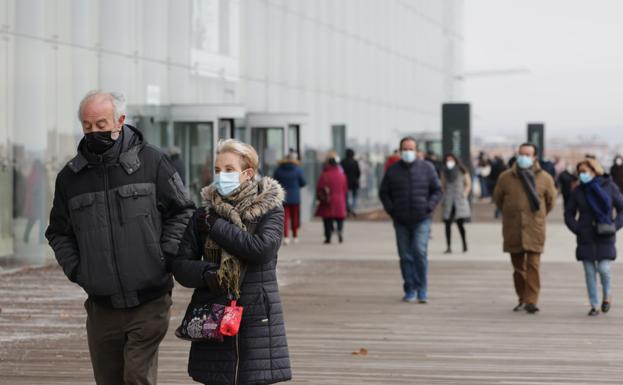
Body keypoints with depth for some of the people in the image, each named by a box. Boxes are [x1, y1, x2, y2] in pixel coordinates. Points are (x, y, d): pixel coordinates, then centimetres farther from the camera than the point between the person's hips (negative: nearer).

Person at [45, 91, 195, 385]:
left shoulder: (151, 162, -1)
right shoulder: (70, 177, 6)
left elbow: (182, 211, 6)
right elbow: (58, 233, 17)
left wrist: (166, 255, -5)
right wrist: (75, 269, 3)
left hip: (149, 303, -3)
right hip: (102, 306, 3)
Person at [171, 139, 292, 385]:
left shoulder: (270, 209, 0)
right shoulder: (203, 215, 8)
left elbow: (262, 249, -18)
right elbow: (180, 264, 6)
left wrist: (215, 226, -12)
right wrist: (205, 274, -17)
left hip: (256, 318, -3)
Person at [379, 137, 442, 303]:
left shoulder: (427, 168, 1)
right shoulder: (393, 171, 5)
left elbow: (437, 190, 5)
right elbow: (384, 193, 12)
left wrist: (428, 208, -8)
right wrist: (391, 210, -1)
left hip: (421, 220, -2)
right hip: (401, 221, 2)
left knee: (420, 252, -15)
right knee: (405, 256, 4)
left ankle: (422, 290, -8)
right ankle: (410, 291, 13)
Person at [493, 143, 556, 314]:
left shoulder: (544, 178, 1)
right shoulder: (506, 177, 2)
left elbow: (550, 201, 14)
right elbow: (498, 199, 16)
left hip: (534, 230, -2)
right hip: (513, 229, 2)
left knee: (533, 266, -10)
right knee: (518, 266, 9)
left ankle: (531, 301, -11)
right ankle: (522, 299, 19)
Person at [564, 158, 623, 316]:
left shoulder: (609, 187, -1)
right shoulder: (578, 191, 3)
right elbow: (569, 214, 11)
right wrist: (576, 229, -3)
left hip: (605, 238, -2)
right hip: (586, 239, 2)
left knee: (604, 268, -10)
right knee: (590, 273, 2)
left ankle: (607, 295, 19)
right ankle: (594, 305, 10)